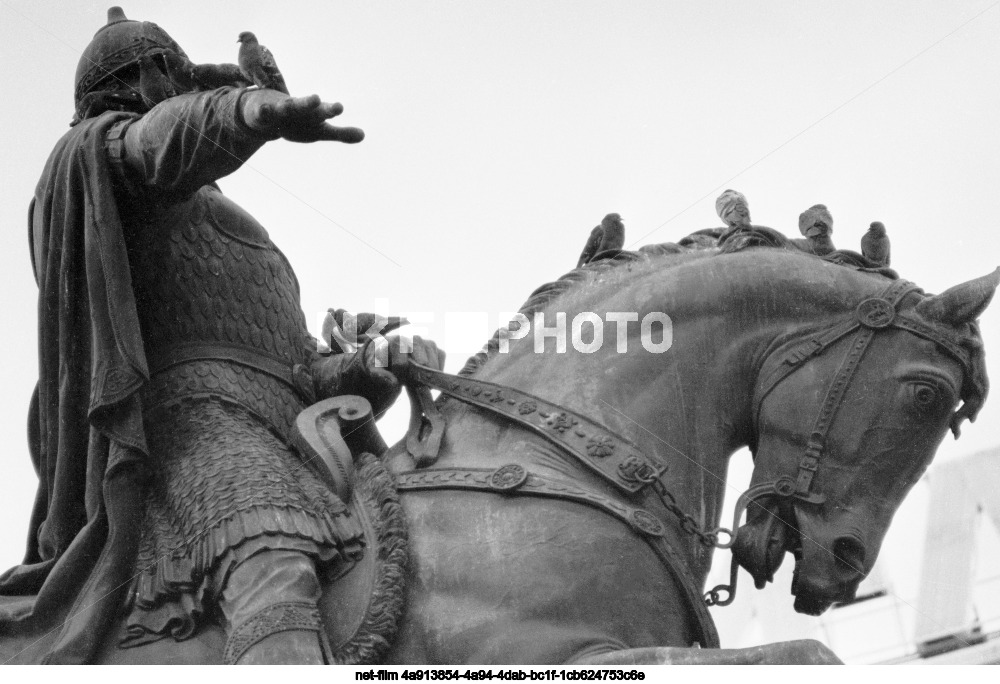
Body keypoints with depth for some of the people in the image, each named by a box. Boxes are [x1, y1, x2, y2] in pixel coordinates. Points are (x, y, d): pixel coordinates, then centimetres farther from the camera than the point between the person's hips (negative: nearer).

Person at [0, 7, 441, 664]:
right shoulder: (103, 150, 18)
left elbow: (303, 371, 28)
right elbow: (162, 140, -10)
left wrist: (378, 362, 6)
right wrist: (260, 109, -34)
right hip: (195, 417, -9)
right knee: (278, 580, -36)